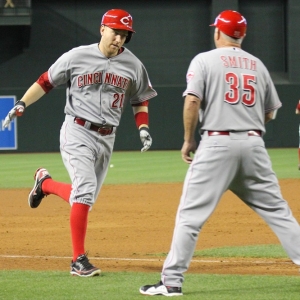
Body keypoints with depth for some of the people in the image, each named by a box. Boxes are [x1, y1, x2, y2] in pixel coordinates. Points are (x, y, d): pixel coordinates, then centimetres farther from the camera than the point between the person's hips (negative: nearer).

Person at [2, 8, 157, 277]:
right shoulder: (77, 57, -5)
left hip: (107, 139, 5)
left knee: (86, 198, 8)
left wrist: (143, 128, -1)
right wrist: (22, 104, -9)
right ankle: (79, 260, -12)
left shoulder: (133, 65, 3)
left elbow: (141, 100, 14)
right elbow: (46, 81, 2)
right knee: (85, 190, -19)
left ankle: (45, 183, 38)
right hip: (78, 132, -4)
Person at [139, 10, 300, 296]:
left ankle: (171, 281, -7)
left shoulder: (204, 60, 1)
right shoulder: (257, 64, 14)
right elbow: (270, 112, 17)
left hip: (217, 143, -4)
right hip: (253, 143, 4)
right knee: (276, 209, 10)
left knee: (191, 214, -3)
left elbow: (192, 101, -11)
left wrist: (188, 140, -1)